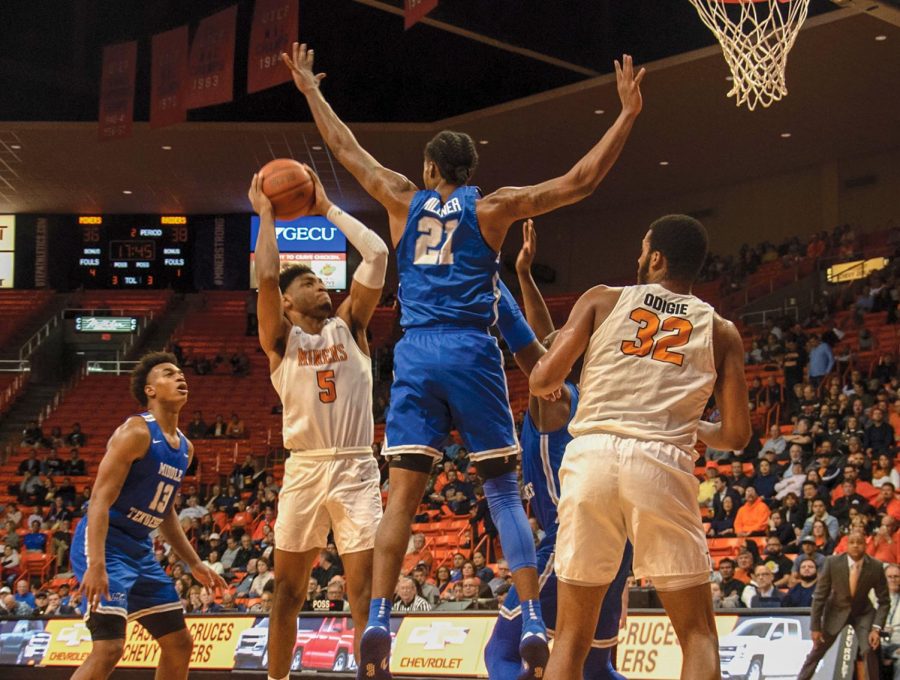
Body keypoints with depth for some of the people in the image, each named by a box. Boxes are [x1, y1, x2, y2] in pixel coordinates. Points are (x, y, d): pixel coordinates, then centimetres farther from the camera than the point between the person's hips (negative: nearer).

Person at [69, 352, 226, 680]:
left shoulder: (184, 447, 12)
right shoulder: (136, 432, -15)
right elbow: (100, 499, -21)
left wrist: (195, 564, 21)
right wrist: (96, 564, -31)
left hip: (140, 551, 9)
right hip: (105, 545, -9)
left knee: (180, 643, 12)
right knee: (109, 647, -20)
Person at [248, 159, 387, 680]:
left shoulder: (349, 325, 11)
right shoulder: (280, 338, 7)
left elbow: (378, 255, 2)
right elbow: (266, 275, -9)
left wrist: (327, 209, 8)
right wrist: (267, 214, 0)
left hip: (356, 468, 0)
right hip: (304, 470, 0)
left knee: (365, 588, -6)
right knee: (288, 593, 7)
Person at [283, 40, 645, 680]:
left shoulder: (404, 200, 12)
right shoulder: (493, 207, 6)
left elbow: (347, 149, 24)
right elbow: (581, 180, 2)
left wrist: (310, 89, 37)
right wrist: (627, 114, 8)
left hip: (416, 355, 2)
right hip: (472, 353, -1)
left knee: (403, 494, -1)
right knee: (503, 489, 3)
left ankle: (378, 621, -14)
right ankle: (535, 625, -6)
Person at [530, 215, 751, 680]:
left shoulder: (603, 300, 14)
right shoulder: (721, 331, 16)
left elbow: (542, 381, 6)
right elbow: (736, 435, 10)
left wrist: (551, 386, 30)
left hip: (591, 455, 1)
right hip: (663, 464, -1)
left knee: (571, 634, 11)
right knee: (698, 633, 9)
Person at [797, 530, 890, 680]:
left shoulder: (876, 567, -20)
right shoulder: (833, 562, -22)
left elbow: (884, 601, -11)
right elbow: (819, 596, -15)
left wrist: (876, 628, -21)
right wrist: (815, 627, -15)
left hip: (863, 613, 0)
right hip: (837, 611, 0)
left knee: (869, 650, -19)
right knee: (817, 650, 6)